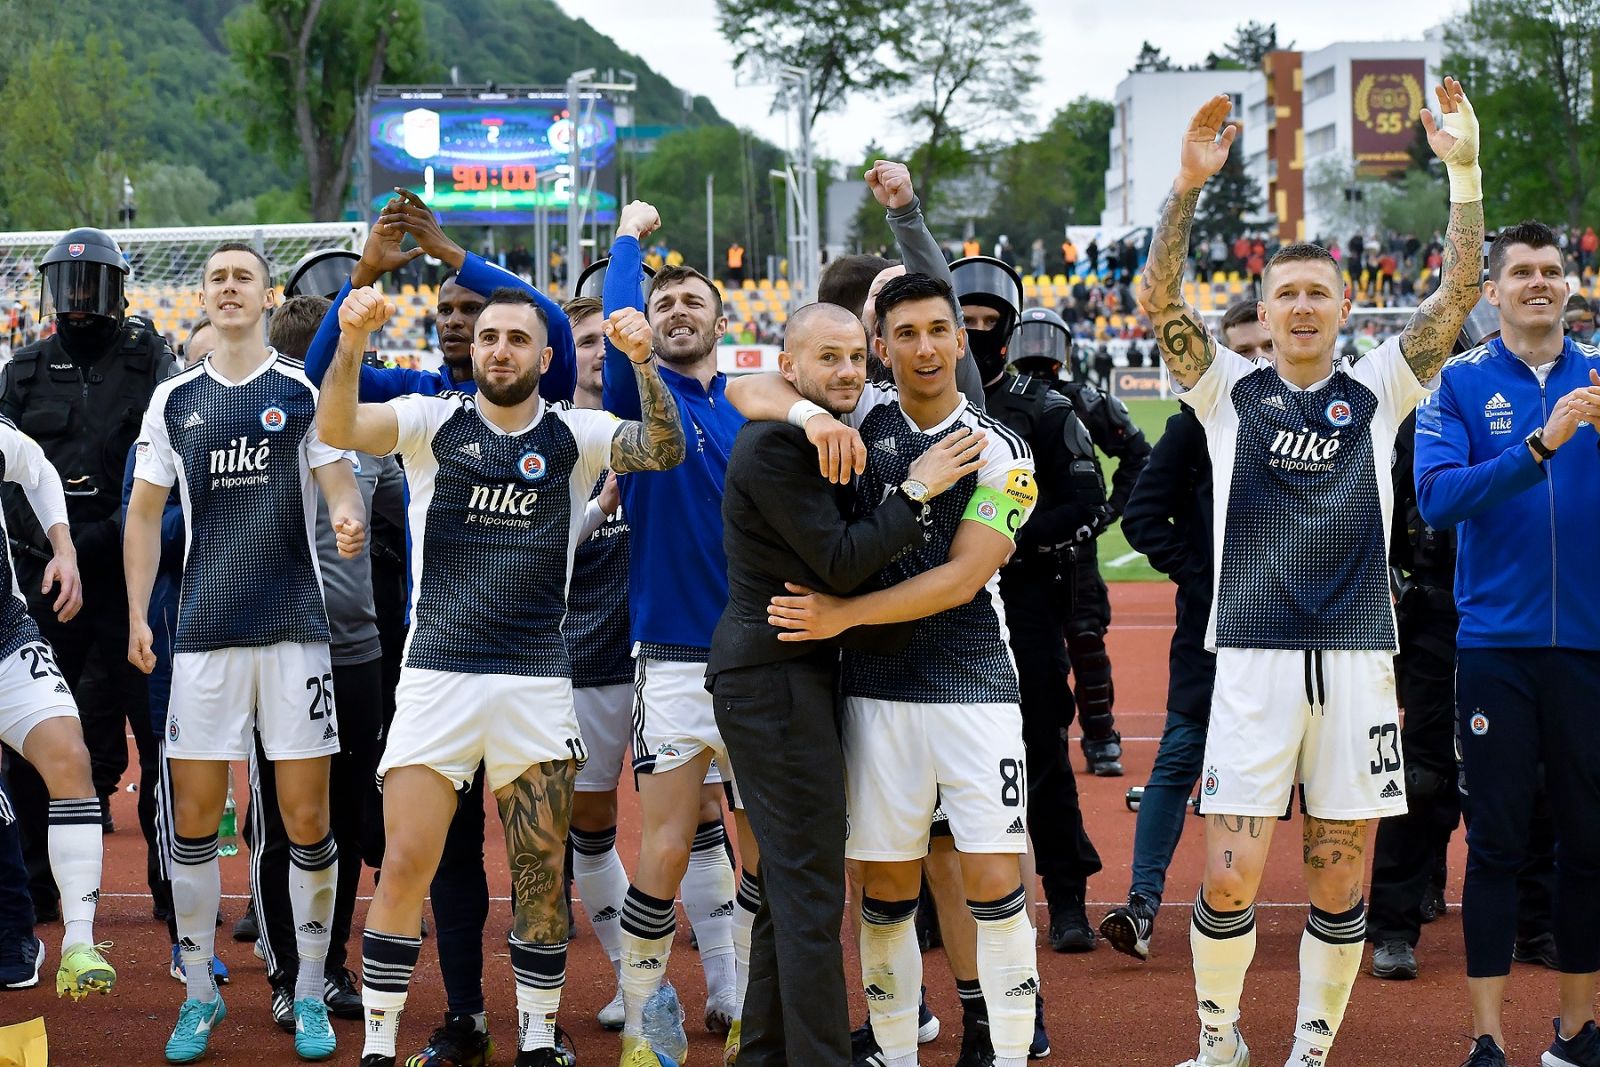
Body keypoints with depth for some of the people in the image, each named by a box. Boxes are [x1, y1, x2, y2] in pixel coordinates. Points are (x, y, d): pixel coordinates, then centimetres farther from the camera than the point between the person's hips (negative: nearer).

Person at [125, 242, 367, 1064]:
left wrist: (350, 520, -25)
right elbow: (145, 512, 12)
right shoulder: (174, 399, 9)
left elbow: (339, 481, -2)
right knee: (192, 819, 2)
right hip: (202, 633, 2)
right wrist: (136, 615, 4)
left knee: (305, 819, -1)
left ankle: (310, 996, 11)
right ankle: (199, 994, 14)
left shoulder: (304, 390, 3)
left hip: (294, 627, -2)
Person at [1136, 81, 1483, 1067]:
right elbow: (1159, 299, -8)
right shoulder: (1230, 389, 6)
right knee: (1231, 879, -7)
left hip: (1358, 657, 2)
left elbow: (1460, 293, -1)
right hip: (1256, 655, -1)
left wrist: (1466, 170, -12)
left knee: (1341, 878, 5)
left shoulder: (1378, 391, 8)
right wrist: (1189, 188, -20)